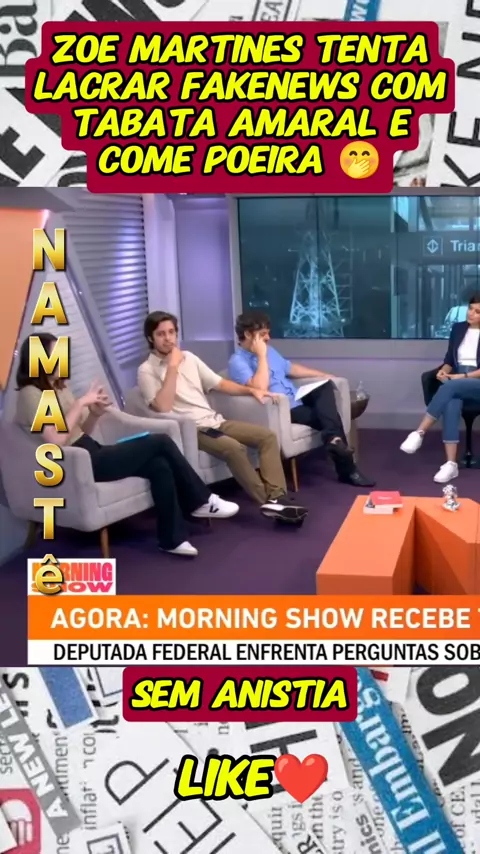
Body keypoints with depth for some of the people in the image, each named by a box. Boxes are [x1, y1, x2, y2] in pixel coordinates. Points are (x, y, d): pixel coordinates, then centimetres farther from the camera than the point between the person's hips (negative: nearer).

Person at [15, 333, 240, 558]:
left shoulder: (59, 388, 16)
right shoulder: (31, 394, -11)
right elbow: (55, 440, -24)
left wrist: (95, 413, -2)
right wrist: (81, 403, -18)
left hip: (91, 454, 9)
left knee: (160, 465, -13)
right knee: (161, 442, -12)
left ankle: (172, 538, -4)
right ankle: (202, 501, 3)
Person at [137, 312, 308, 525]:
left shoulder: (188, 357, 15)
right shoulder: (147, 370, -5)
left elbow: (218, 383, 21)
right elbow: (162, 407, -20)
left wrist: (251, 390, 8)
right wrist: (172, 367, -19)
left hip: (215, 421, 7)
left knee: (267, 436, -10)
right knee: (235, 448, -33)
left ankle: (277, 497, -20)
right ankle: (267, 502, -23)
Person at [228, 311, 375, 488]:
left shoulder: (268, 349, 14)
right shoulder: (237, 361, -14)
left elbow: (290, 368, 28)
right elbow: (260, 388, -29)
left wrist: (322, 375, 20)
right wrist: (261, 356, -23)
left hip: (297, 400, 9)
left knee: (325, 386, -17)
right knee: (327, 416, -23)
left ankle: (334, 439, -33)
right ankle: (346, 469, -21)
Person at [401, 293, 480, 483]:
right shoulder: (458, 328, 15)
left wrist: (464, 376, -17)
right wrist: (444, 370, -5)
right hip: (456, 381, 3)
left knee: (449, 387, -36)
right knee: (451, 405, -33)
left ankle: (419, 433, -32)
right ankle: (451, 464, -40)